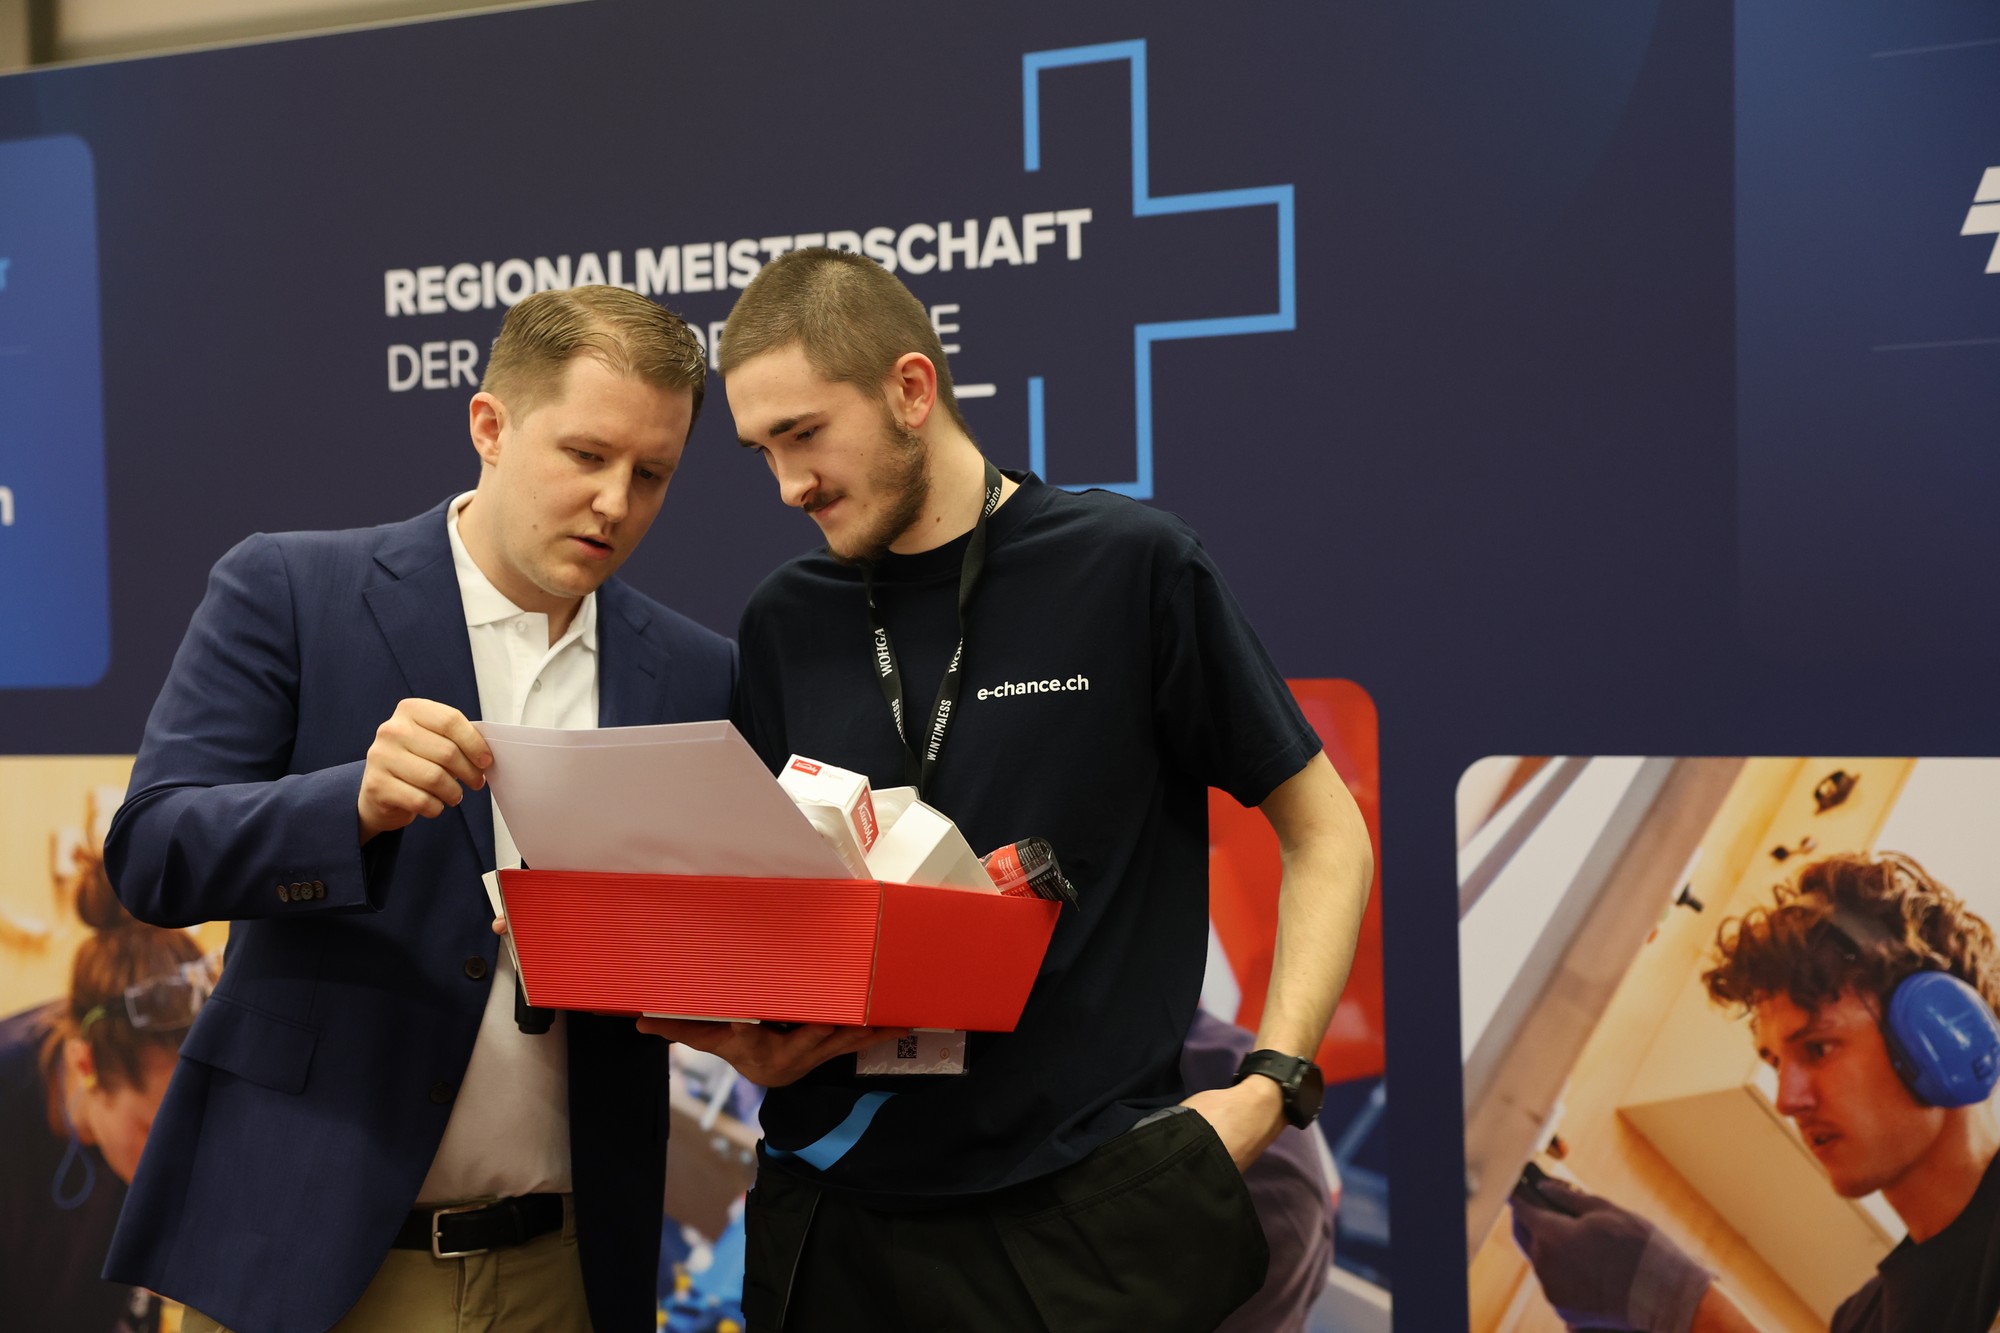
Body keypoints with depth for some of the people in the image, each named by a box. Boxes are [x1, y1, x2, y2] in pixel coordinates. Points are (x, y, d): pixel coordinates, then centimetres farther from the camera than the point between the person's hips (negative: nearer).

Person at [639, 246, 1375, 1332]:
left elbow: (1324, 835, 0)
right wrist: (753, 1038, -7)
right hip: (835, 1205, 4)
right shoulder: (784, 623, 8)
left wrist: (1272, 1085, -11)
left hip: (1084, 1210, -4)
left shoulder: (1131, 569, -4)